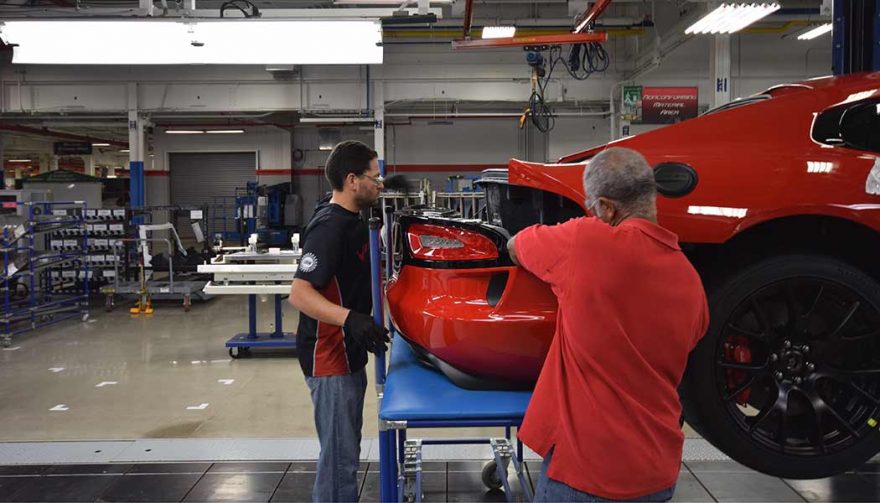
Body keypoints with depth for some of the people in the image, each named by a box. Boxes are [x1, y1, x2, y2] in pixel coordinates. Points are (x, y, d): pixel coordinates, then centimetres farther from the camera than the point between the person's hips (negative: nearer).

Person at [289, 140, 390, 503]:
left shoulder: (351, 221, 9)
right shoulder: (329, 227, -20)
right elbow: (299, 294, -28)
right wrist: (349, 319, -40)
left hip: (349, 353, 10)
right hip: (329, 357, -10)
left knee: (345, 450, 20)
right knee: (339, 455, -2)